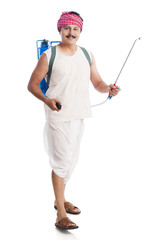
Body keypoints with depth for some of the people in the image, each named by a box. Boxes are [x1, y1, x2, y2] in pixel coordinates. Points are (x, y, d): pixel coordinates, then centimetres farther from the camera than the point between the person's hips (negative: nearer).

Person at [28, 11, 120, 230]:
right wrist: (46, 99, -21)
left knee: (71, 161, 17)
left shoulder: (87, 55, 10)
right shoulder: (49, 56, -5)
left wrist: (108, 88, -11)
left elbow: (97, 83, 12)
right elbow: (32, 84, -3)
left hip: (79, 115, 6)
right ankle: (61, 214, -5)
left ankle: (60, 200, 35)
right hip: (57, 115, -6)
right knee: (62, 162, -9)